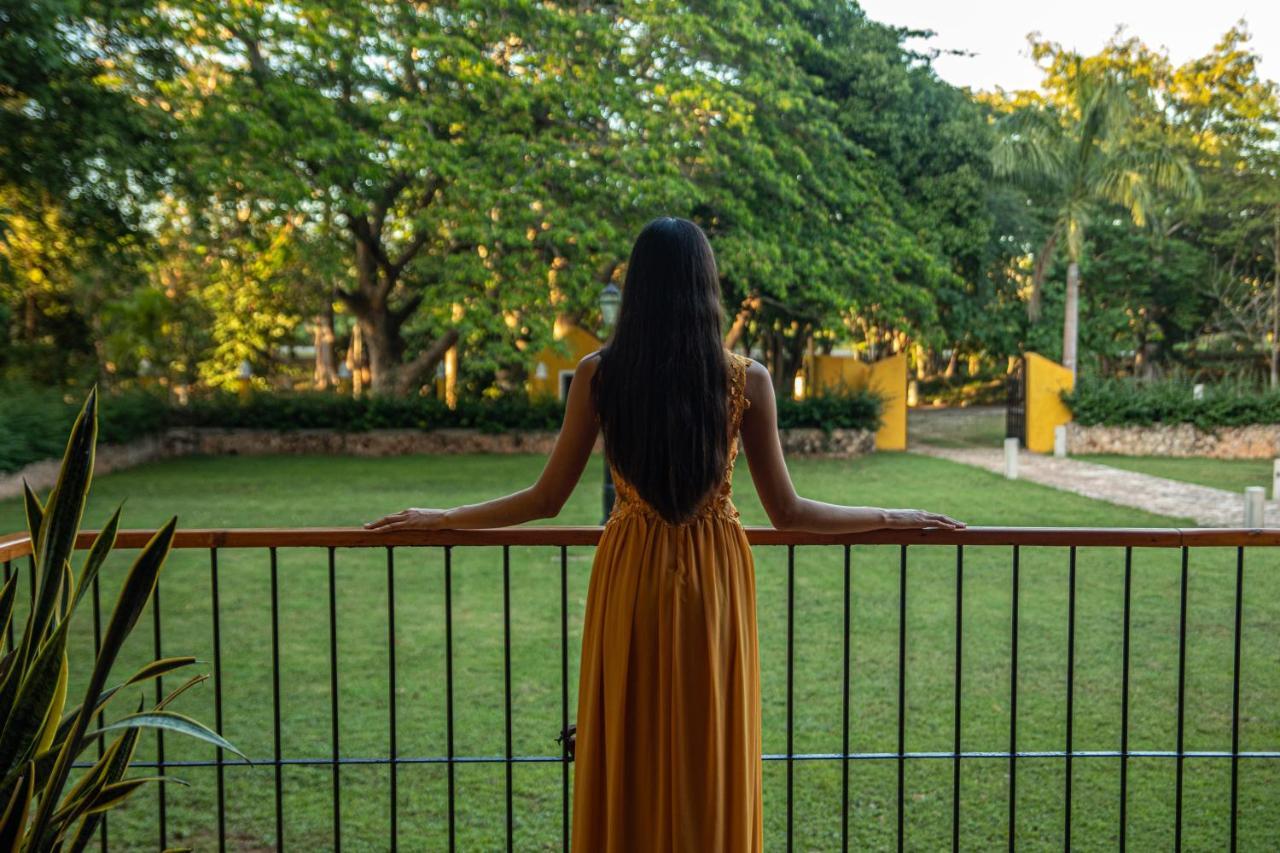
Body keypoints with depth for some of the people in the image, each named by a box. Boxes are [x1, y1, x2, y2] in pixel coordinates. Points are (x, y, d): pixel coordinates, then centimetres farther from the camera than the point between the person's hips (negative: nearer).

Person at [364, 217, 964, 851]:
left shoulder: (597, 374, -7)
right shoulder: (746, 379, -9)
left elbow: (547, 499, -2)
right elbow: (787, 513, -5)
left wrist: (437, 519, 13)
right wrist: (898, 518, 9)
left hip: (630, 581, 1)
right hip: (712, 582, 0)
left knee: (628, 763, 16)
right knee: (709, 760, 15)